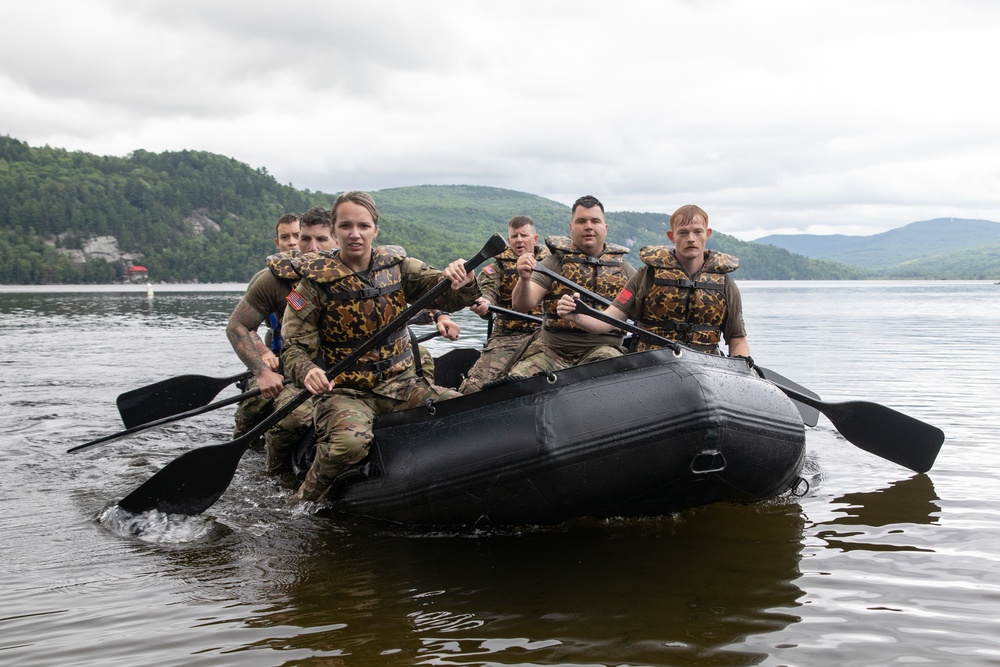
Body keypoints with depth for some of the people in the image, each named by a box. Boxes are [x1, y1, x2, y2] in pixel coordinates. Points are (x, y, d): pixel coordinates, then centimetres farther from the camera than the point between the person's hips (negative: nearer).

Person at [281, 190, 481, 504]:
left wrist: (462, 281, -27)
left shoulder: (397, 266, 3)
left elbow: (450, 297, -3)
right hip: (345, 392, -3)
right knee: (351, 441, -36)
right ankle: (304, 501, -7)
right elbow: (294, 348, -5)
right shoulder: (315, 281, -6)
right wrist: (307, 371, -28)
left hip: (400, 384, 4)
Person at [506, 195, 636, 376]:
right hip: (551, 349, 0)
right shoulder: (554, 262, 5)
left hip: (602, 349, 1)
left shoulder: (623, 269, 13)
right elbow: (522, 306, -5)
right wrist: (524, 280, -27)